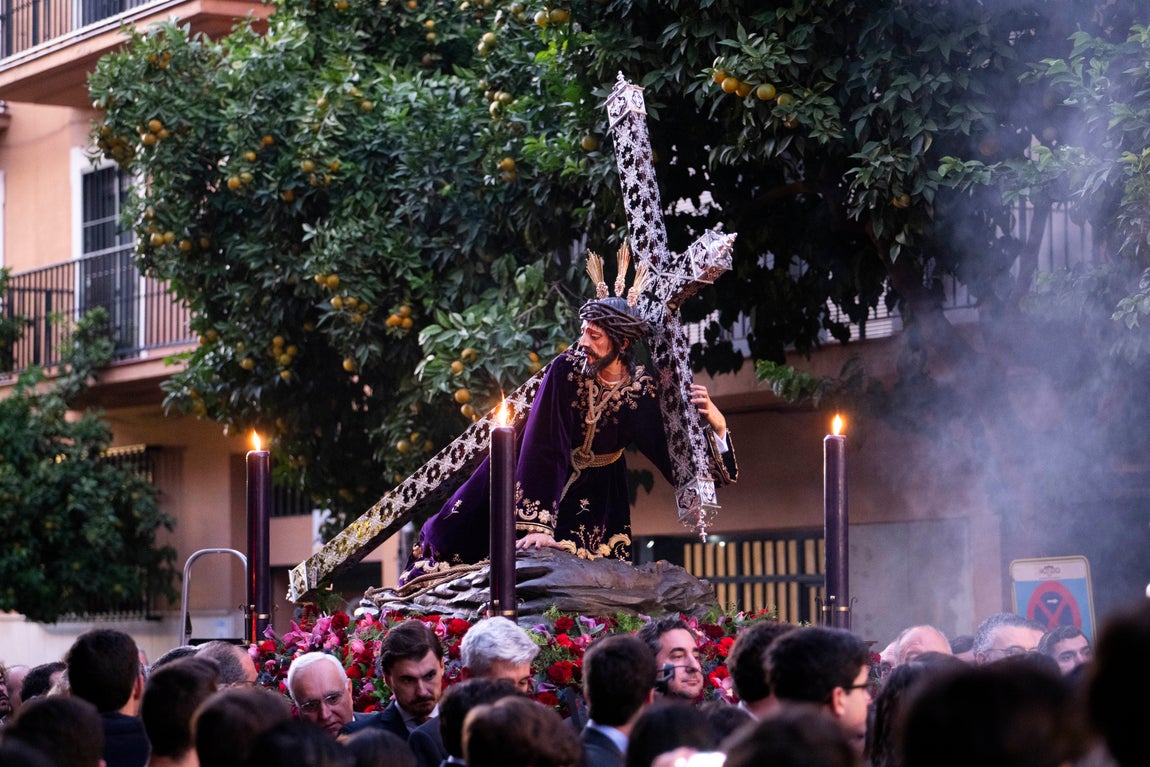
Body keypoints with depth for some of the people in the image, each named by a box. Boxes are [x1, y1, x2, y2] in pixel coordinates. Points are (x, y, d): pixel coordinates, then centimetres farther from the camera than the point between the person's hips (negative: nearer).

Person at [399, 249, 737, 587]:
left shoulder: (643, 390, -20)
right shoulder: (567, 369, -24)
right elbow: (542, 447, -29)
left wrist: (715, 424, -39)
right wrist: (536, 524, -37)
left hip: (598, 492, 1)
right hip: (545, 477, -1)